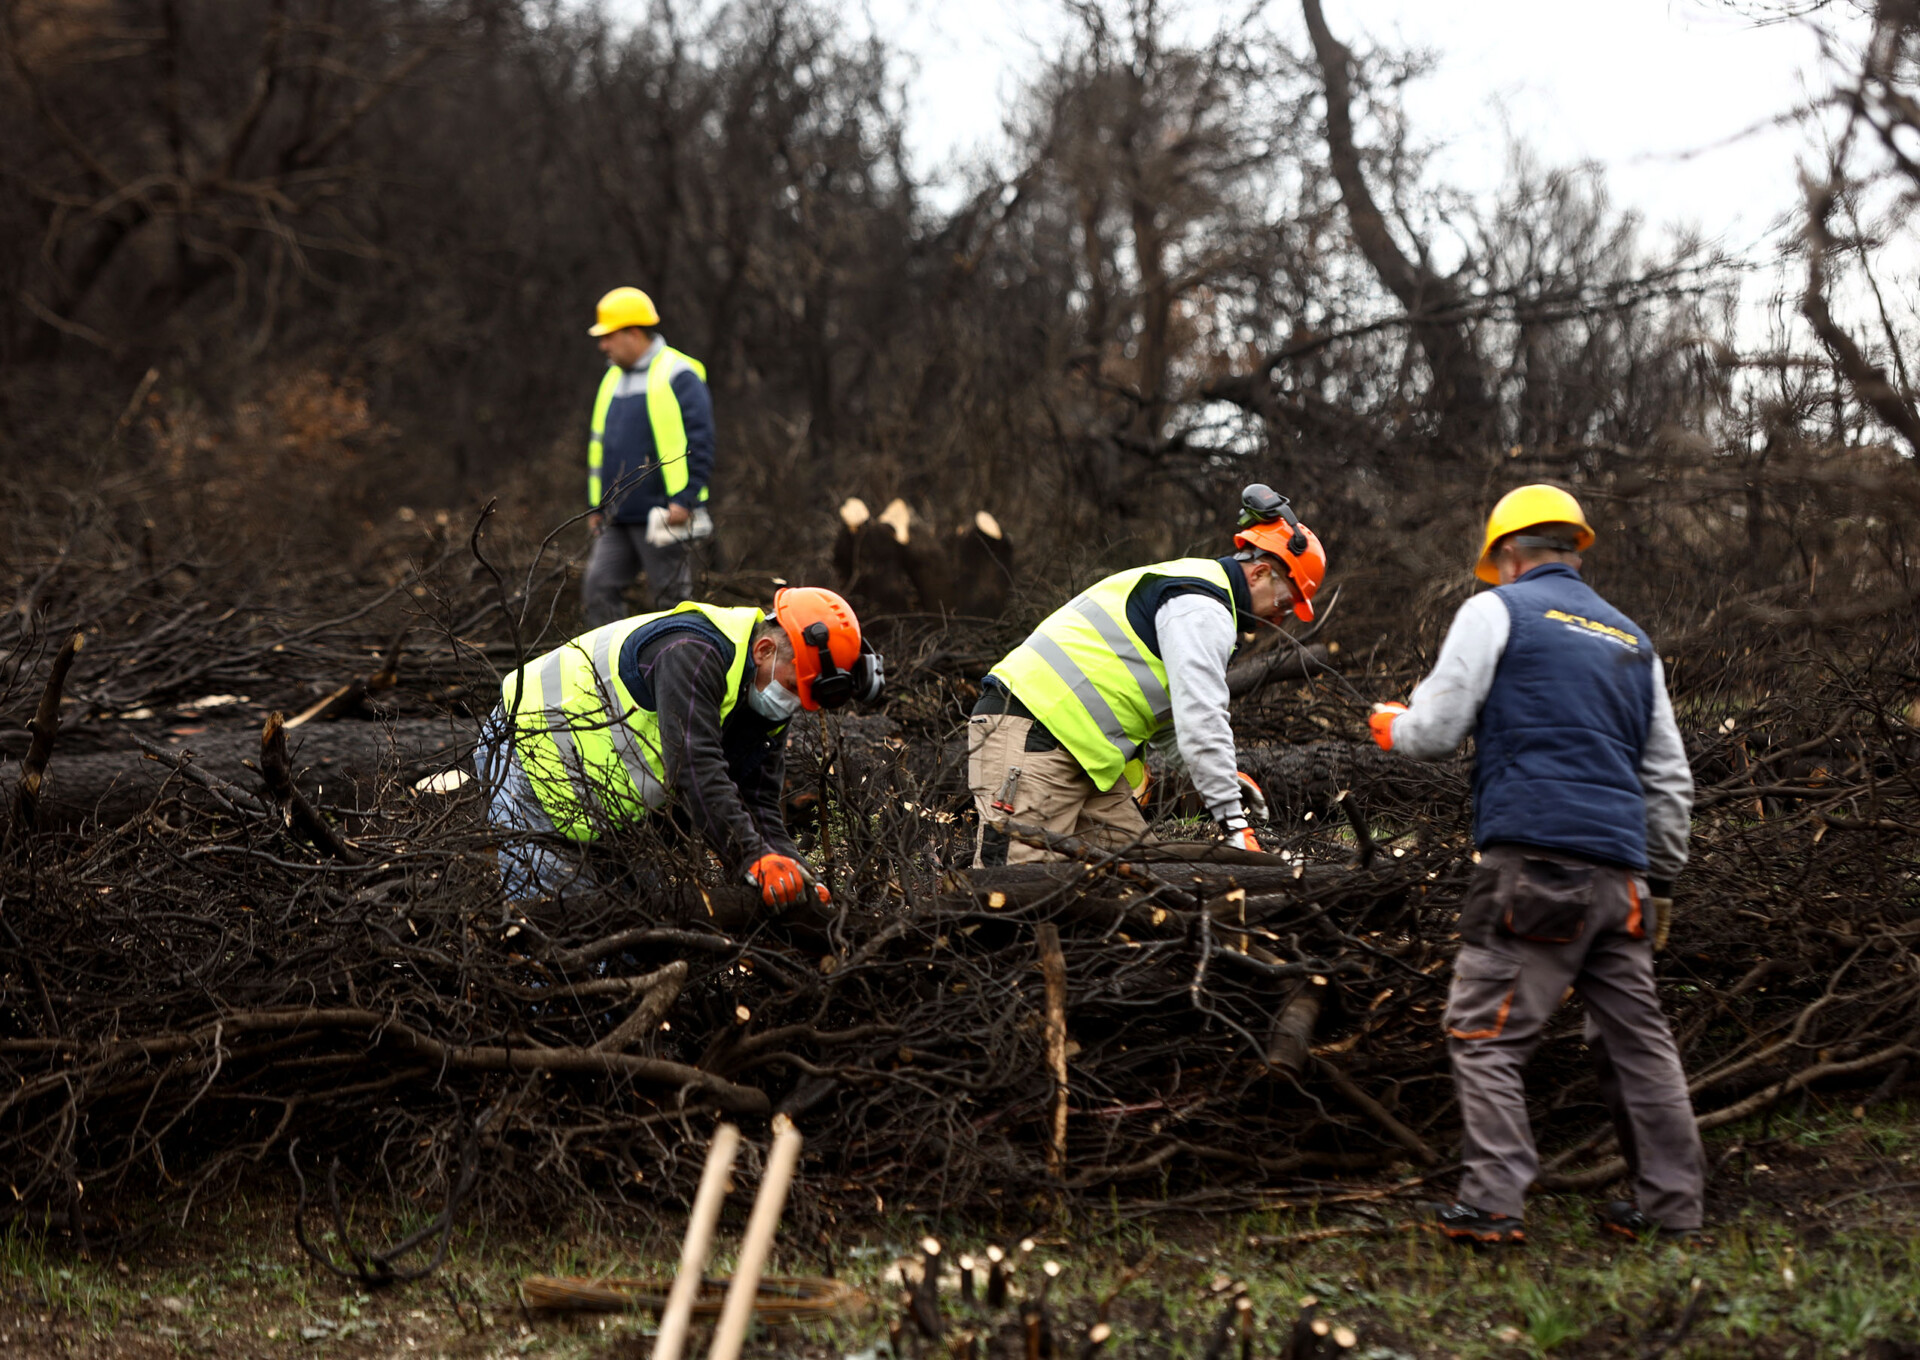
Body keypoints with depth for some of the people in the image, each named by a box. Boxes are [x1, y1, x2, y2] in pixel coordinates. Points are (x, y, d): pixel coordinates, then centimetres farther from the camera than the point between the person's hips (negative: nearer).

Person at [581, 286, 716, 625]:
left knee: (668, 600, -2)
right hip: (616, 519, 8)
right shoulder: (613, 379, 17)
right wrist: (596, 505, 18)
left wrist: (684, 499, -18)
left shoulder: (678, 376, -8)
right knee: (598, 588, -1)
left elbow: (699, 442, -13)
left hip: (662, 517, -8)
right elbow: (599, 443, 23)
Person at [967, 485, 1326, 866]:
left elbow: (1167, 719, 29)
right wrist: (1233, 822, -23)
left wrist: (1223, 777, 17)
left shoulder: (1188, 585, 23)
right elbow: (1200, 719, -23)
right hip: (1030, 738, -11)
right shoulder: (1202, 607, -12)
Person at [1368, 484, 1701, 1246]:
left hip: (1533, 862, -6)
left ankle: (1493, 1205, -13)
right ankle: (1673, 1203, 12)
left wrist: (1390, 726, 21)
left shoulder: (1498, 612, 3)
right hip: (1619, 870, 6)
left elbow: (1436, 732, -1)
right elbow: (1669, 777, 23)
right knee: (1636, 1035, 12)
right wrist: (1660, 880, 30)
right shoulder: (1632, 641, 22)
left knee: (1486, 1035, -4)